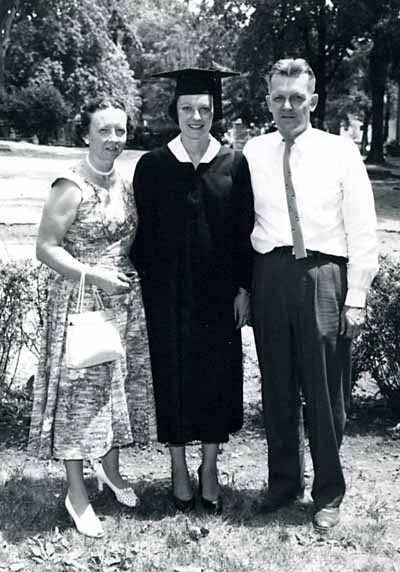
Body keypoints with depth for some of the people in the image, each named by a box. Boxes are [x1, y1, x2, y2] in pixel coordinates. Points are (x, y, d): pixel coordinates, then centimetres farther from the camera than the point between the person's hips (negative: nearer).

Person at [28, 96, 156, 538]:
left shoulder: (123, 184, 8)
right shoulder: (71, 187, -13)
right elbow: (46, 249, -15)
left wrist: (131, 276, 7)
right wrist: (96, 276, -21)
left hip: (125, 300, 7)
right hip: (82, 300, -7)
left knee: (120, 384, 15)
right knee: (82, 389, 0)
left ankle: (110, 469, 35)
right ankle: (76, 493, 13)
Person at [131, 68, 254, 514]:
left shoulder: (234, 163, 2)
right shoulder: (153, 166, 0)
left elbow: (244, 230, 3)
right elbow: (142, 232, 1)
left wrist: (243, 288, -2)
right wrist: (142, 284, -4)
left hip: (219, 292, 1)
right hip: (168, 293, 0)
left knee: (217, 375, 7)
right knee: (173, 374, 6)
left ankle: (209, 468, 24)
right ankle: (179, 468, 23)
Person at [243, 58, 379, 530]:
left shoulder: (340, 152, 2)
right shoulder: (253, 152, 7)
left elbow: (362, 231, 0)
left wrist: (356, 298, -6)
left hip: (322, 276, -2)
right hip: (269, 275, 2)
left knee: (324, 392, 4)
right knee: (277, 388, 12)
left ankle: (328, 494, 22)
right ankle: (283, 482, 30)